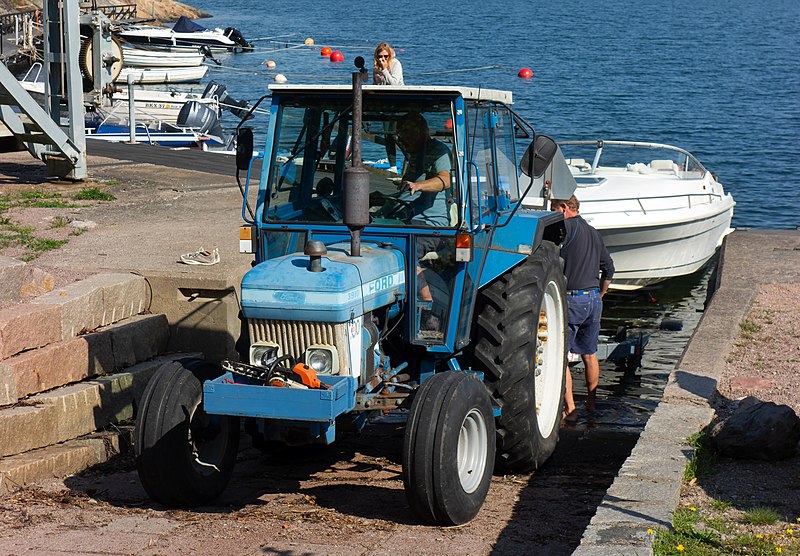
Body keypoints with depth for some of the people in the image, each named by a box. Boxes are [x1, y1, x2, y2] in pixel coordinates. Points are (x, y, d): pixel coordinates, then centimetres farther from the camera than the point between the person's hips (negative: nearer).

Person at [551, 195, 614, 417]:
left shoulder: (567, 227, -9)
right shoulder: (594, 233, 15)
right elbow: (609, 269, 21)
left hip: (571, 300, -8)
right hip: (594, 299, 8)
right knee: (590, 354, 17)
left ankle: (569, 407, -5)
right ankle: (591, 403, 25)